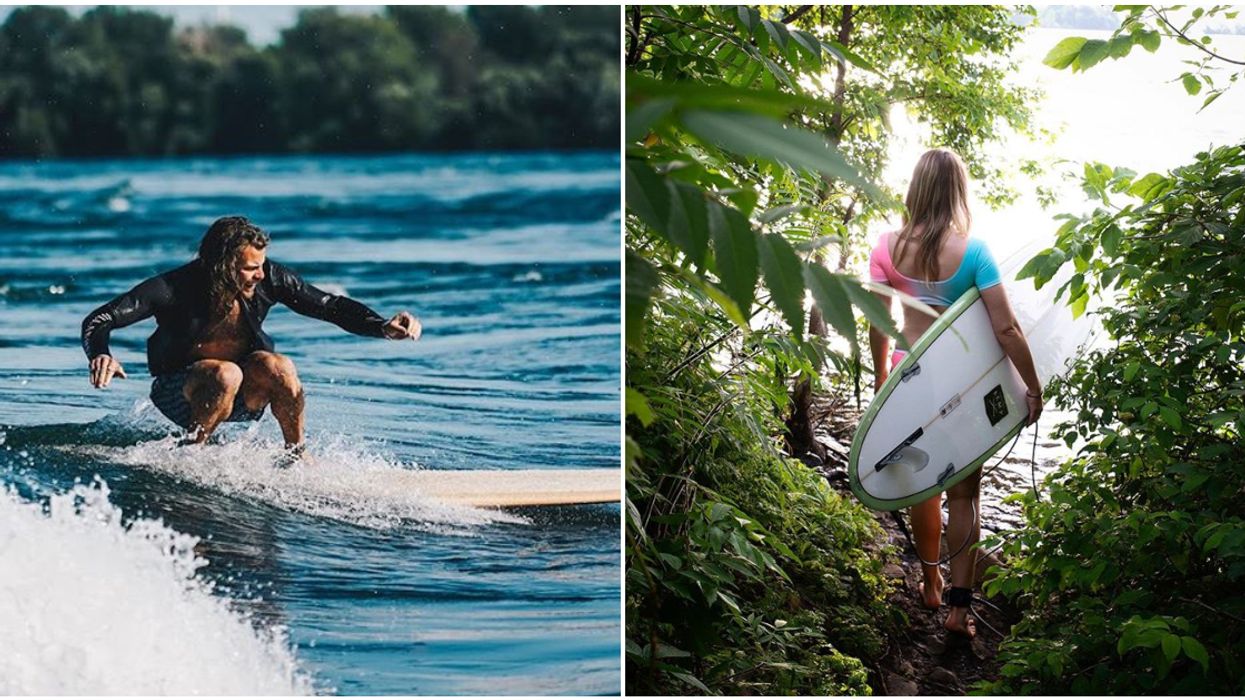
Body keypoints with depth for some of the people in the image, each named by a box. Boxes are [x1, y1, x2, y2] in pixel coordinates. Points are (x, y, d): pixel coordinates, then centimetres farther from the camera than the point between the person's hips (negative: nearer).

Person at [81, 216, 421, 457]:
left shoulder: (268, 278, -17)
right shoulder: (174, 288, -24)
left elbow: (330, 306, -11)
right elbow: (98, 321, -22)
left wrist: (383, 327, -26)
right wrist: (101, 355, -44)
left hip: (244, 395, 3)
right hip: (180, 391, -3)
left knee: (277, 366, -29)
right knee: (226, 374, -35)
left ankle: (297, 455, -9)